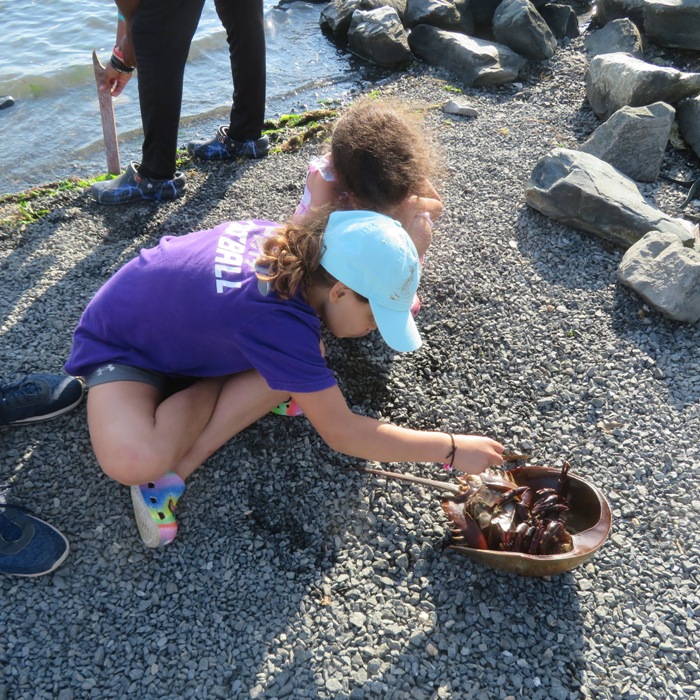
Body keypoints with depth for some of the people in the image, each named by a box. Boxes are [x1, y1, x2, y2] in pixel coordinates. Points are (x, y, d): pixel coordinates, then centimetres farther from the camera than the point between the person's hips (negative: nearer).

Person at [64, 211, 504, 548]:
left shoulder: (292, 242, -16)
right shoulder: (280, 322, -38)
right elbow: (341, 433, -31)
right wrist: (453, 449, -24)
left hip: (174, 316, 8)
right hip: (119, 344, -8)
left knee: (297, 367, -17)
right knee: (133, 462, -38)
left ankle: (172, 471, -12)